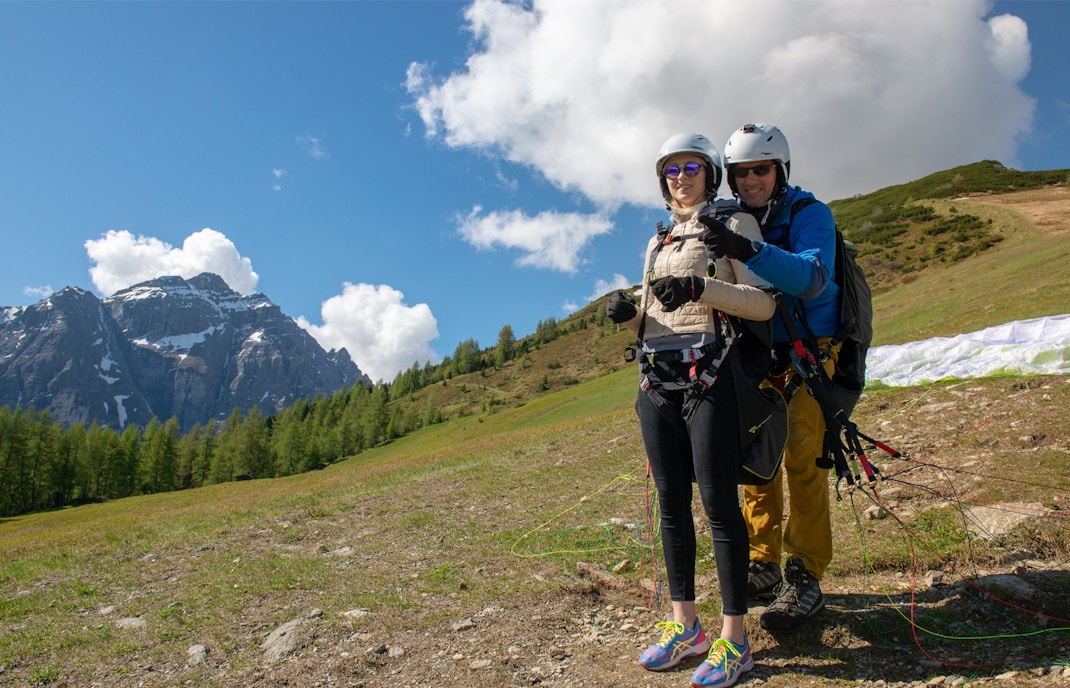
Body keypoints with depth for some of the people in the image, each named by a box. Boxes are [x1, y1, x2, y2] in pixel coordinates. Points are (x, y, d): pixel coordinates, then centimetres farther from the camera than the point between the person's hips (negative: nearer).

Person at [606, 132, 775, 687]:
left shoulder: (734, 225, 4)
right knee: (671, 502, 7)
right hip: (657, 377, 6)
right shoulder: (658, 241, 23)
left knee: (718, 503, -6)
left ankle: (734, 639, 4)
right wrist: (629, 312, 1)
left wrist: (700, 288, -21)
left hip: (710, 375, -6)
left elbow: (763, 304, -6)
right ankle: (684, 625, 18)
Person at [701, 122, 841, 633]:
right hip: (755, 356, 5)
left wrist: (752, 252, -48)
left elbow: (813, 277, -31)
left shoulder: (808, 214, -11)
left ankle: (805, 577, -4)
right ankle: (764, 564, 15)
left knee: (801, 458, -14)